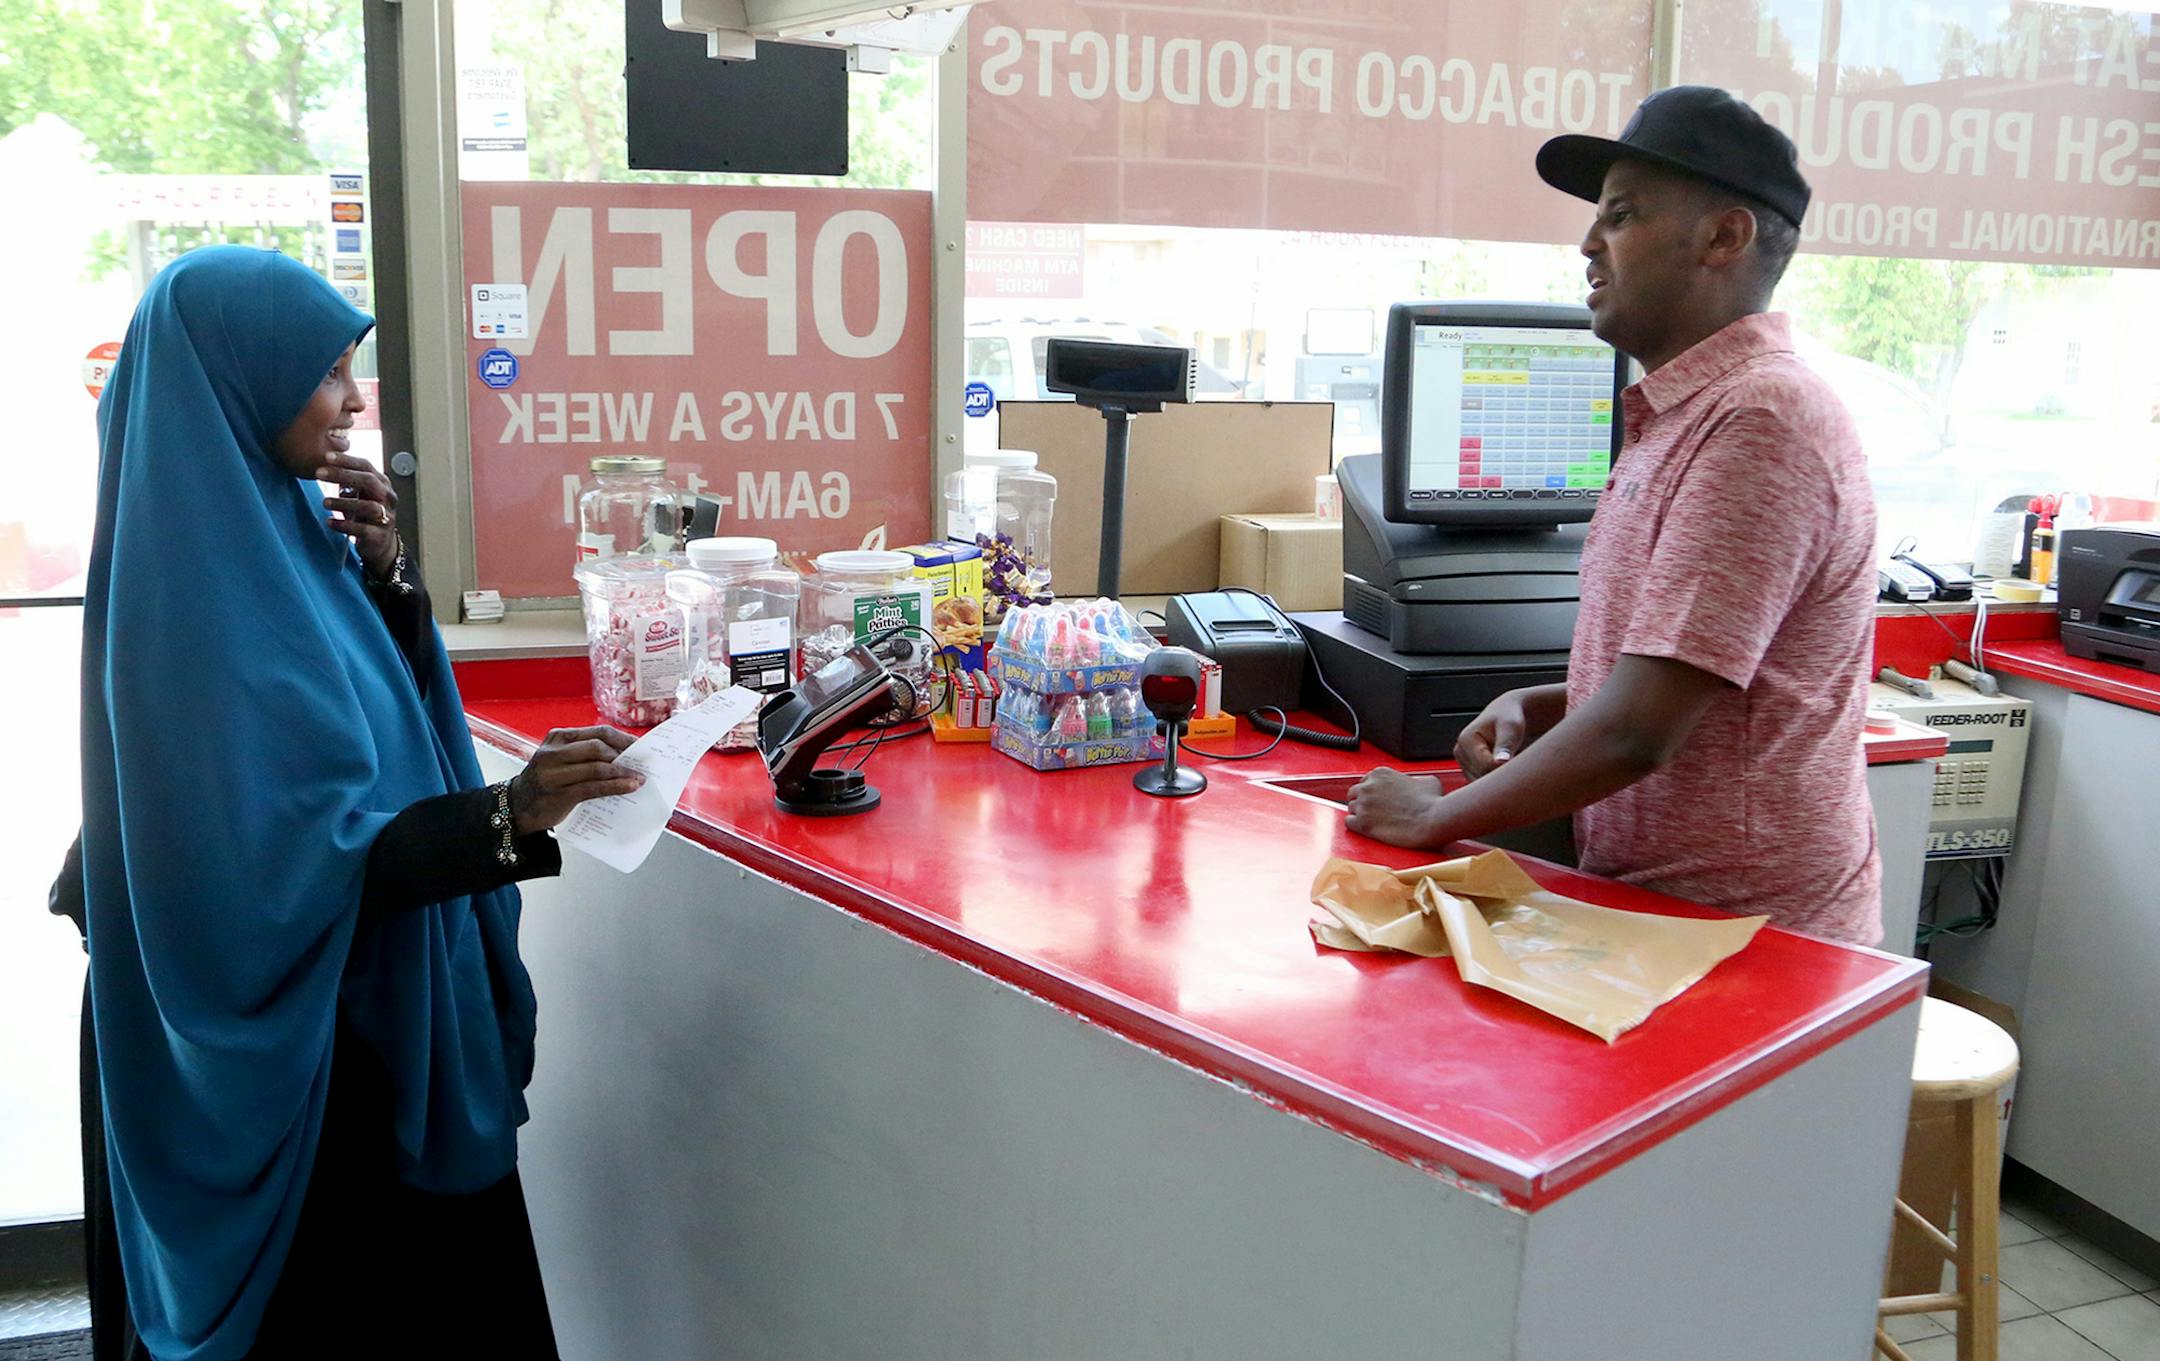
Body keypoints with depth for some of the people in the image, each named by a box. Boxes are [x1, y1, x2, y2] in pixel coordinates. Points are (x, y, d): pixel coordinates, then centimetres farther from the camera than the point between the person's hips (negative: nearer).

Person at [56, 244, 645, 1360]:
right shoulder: (192, 588, -23)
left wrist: (383, 569, -5)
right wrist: (509, 815, -38)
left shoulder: (272, 520, 3)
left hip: (376, 1008, 8)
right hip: (284, 1051, -8)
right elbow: (294, 859, -27)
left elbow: (389, 698, 11)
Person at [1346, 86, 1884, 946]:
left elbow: (1636, 733, -23)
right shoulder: (1680, 415, 13)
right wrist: (1537, 709, 3)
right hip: (1651, 906, 8)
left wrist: (1437, 819, -11)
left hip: (1747, 937, -8)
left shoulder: (1761, 422, -19)